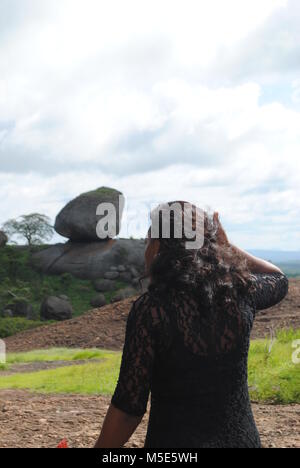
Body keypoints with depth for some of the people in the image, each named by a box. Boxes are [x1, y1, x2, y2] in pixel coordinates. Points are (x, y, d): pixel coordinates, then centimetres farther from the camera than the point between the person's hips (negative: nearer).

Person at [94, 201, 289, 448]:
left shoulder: (151, 309, -18)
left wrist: (101, 447, -1)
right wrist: (224, 244, 14)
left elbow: (129, 407, -15)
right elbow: (279, 279, 19)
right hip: (243, 439, 5)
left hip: (175, 440, -4)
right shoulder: (240, 292, -5)